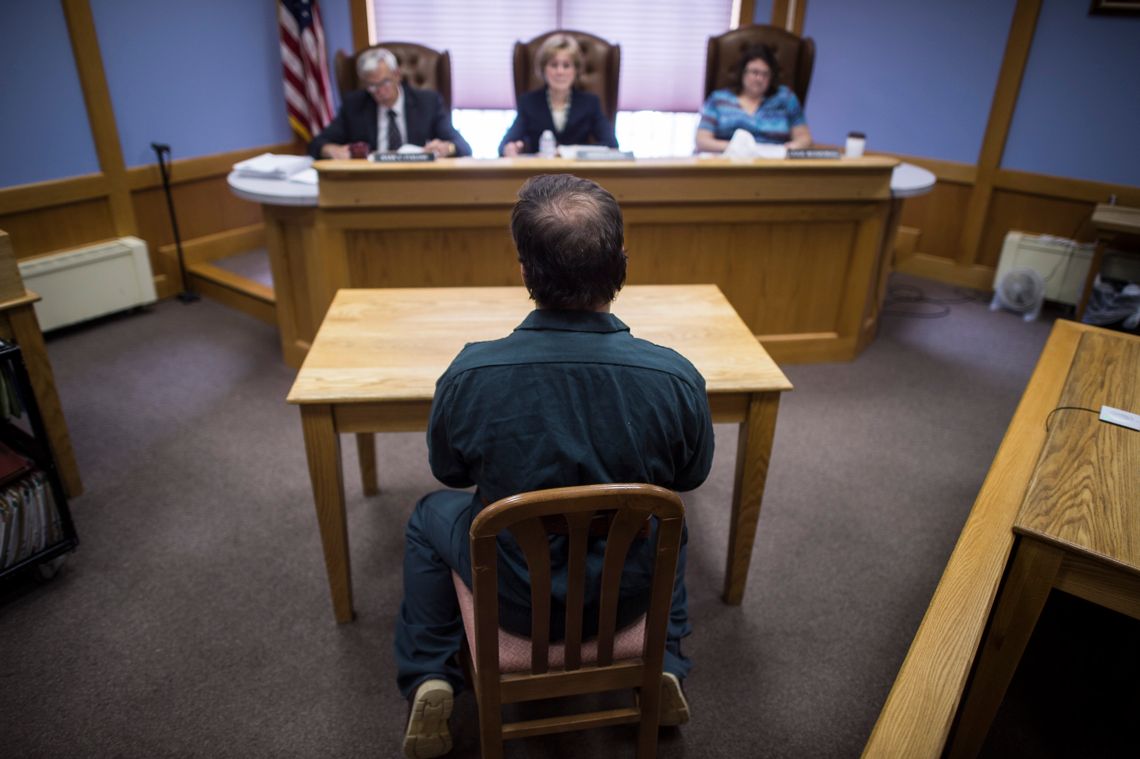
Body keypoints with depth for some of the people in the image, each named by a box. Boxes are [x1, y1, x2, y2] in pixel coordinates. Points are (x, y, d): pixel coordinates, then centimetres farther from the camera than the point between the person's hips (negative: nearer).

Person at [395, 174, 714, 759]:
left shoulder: (467, 375, -26)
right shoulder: (676, 378, -25)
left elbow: (450, 473, -5)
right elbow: (690, 477, -3)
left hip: (516, 599, -1)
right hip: (628, 597, 2)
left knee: (430, 514, 27)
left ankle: (429, 679, 22)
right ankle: (666, 663, 30)